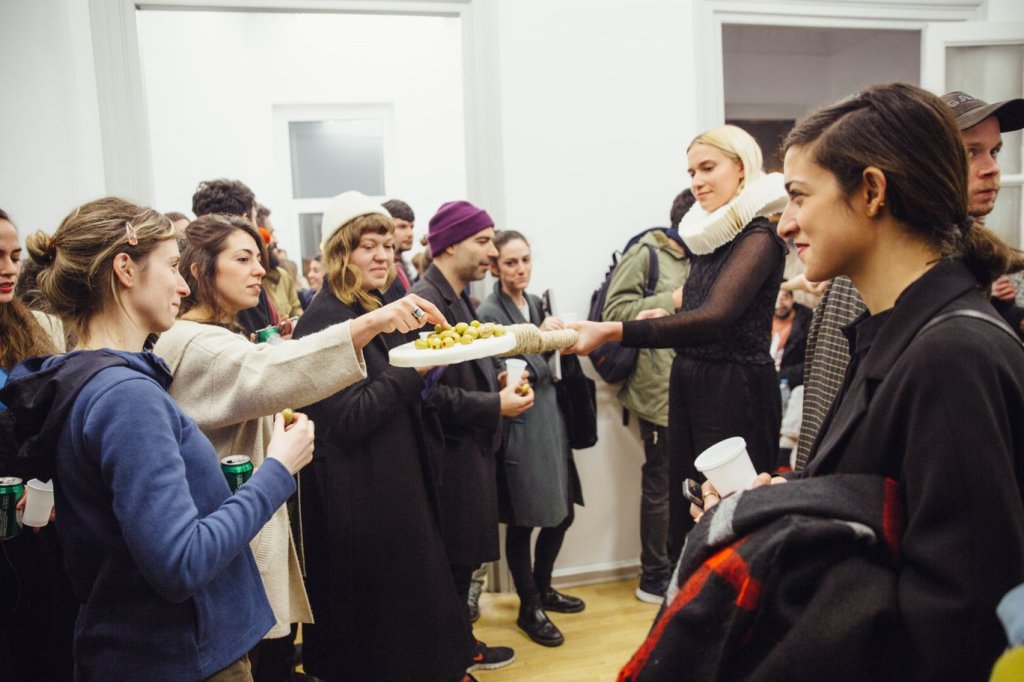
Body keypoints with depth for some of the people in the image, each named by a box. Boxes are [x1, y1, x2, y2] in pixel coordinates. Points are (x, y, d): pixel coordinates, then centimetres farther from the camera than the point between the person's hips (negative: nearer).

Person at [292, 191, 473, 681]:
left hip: (396, 485, 9)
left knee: (410, 601, 20)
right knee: (379, 615, 4)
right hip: (360, 498, -9)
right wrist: (415, 368, -23)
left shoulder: (375, 312, 12)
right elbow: (347, 419, -23)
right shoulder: (326, 321, -17)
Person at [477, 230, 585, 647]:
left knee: (561, 512, 15)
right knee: (522, 522, 4)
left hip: (549, 416, 8)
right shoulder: (489, 313, -11)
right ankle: (529, 608, 21)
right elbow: (501, 377, -19)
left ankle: (542, 589, 36)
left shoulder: (535, 303, 11)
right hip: (519, 424, -8)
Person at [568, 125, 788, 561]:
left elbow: (714, 318, -28)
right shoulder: (709, 235, 11)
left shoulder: (758, 237, -13)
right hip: (689, 389, 8)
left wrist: (613, 332, -35)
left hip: (737, 394, -8)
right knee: (686, 515, 13)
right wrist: (669, 314, 3)